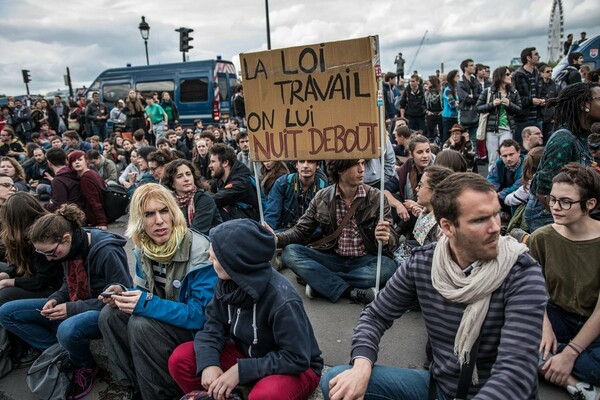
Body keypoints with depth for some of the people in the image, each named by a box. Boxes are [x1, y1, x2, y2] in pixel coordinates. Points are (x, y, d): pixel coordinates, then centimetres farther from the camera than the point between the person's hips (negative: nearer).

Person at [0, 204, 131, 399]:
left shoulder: (107, 252, -26)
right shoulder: (71, 248, -4)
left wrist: (72, 308, -25)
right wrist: (55, 299, -8)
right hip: (74, 308, 8)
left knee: (68, 330, -40)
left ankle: (85, 366, -6)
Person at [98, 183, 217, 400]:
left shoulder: (199, 252, -26)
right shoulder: (143, 248, -2)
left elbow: (203, 314, -28)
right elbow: (146, 294, 11)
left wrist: (147, 304, -34)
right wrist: (124, 294, -13)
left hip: (199, 330, -7)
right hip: (164, 320, 7)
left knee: (141, 325, -27)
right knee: (109, 316, -6)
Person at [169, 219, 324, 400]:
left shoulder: (282, 300, -32)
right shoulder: (228, 282, -13)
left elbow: (296, 359, -26)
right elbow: (214, 323, -3)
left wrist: (241, 371, -26)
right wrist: (209, 363, -22)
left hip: (297, 368, -5)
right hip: (248, 353, 6)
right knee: (180, 359, -10)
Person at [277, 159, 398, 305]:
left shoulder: (376, 197, -7)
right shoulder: (321, 198, -3)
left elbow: (392, 239, -9)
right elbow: (301, 231, 1)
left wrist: (385, 240, -35)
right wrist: (276, 238, -20)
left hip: (365, 261, -1)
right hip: (333, 259, 1)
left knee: (388, 266, -33)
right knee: (290, 252, -20)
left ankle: (318, 281, -18)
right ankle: (351, 292, -26)